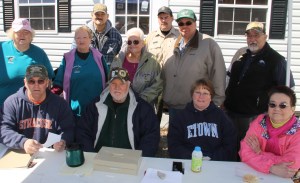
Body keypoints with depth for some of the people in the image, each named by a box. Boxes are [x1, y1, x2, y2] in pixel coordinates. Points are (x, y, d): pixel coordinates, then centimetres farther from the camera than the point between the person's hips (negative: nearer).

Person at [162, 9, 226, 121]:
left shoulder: (209, 44, -10)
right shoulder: (174, 45, 7)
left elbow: (218, 76, -11)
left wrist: (214, 105, -10)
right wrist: (165, 99, 10)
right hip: (173, 107, 6)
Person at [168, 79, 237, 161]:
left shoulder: (220, 116, 12)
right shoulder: (181, 116, 9)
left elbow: (230, 146, 6)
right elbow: (174, 146, 2)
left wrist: (213, 159, -9)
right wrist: (192, 158, -13)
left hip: (216, 164, 1)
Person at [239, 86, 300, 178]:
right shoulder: (259, 122, -4)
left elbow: (291, 164, -18)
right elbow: (245, 153, -11)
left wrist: (259, 153, -15)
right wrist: (272, 168, -23)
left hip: (285, 178, -1)